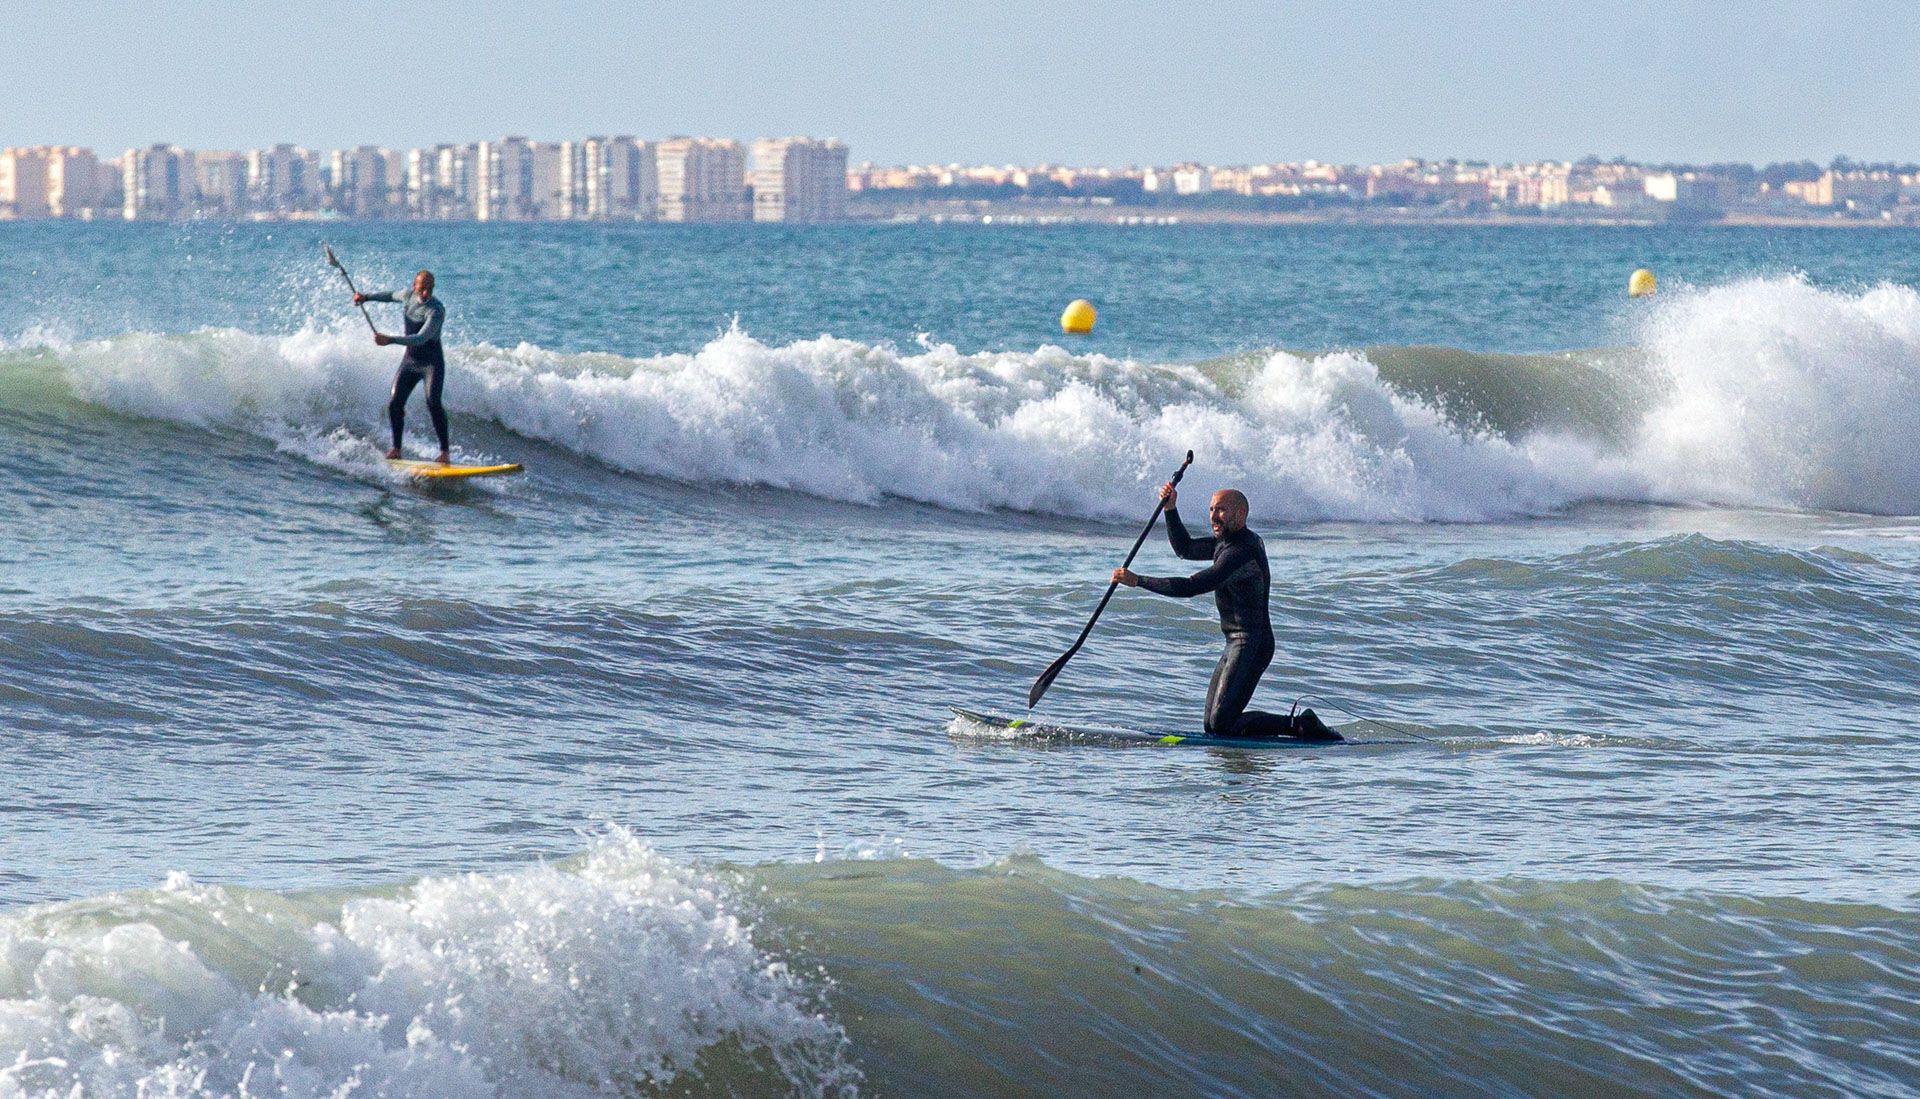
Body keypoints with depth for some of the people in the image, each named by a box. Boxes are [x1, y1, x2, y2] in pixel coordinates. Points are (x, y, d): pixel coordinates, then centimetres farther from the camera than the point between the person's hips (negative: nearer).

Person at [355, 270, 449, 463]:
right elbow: (393, 296, 26)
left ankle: (445, 452, -18)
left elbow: (421, 338, -35)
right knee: (395, 405, -1)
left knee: (433, 403, -22)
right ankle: (396, 449, 13)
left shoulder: (436, 311, -24)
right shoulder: (409, 295, 0)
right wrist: (367, 297, 20)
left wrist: (390, 340, -44)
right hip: (410, 361, 6)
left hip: (432, 364, -6)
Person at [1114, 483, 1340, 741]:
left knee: (1221, 724, -15)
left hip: (1250, 645, -10)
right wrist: (1170, 510, 9)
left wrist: (1137, 581, -21)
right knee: (1212, 725, 8)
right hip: (1237, 644, 10)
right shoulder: (1230, 542, 13)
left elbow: (1191, 587, -25)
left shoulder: (1242, 552, -20)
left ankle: (1301, 725, -6)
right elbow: (1185, 549, 23)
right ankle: (1300, 724, 13)